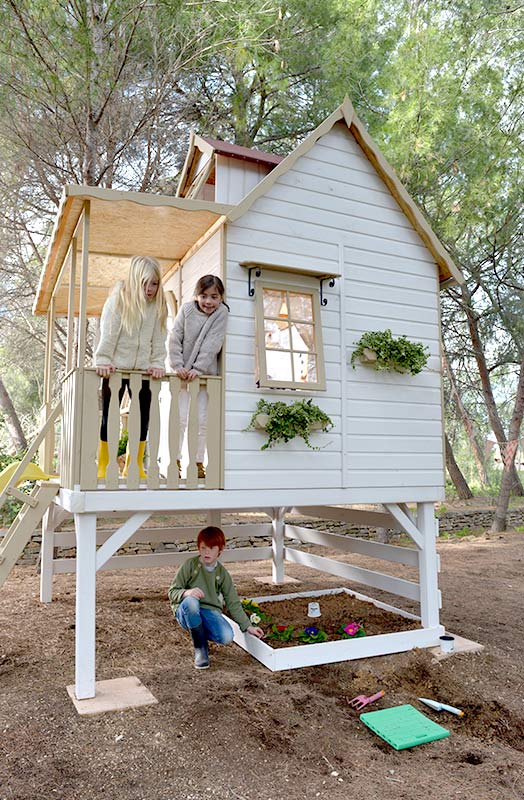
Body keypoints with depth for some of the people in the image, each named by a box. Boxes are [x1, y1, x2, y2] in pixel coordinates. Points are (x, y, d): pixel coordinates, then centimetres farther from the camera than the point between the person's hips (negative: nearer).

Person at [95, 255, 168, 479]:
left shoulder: (159, 305, 5)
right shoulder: (119, 298, -7)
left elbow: (159, 339, 6)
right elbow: (108, 334, -11)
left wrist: (157, 365, -5)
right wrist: (103, 362, -17)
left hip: (142, 370, 4)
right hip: (116, 368, -4)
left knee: (143, 419, 5)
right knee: (109, 417, 0)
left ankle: (134, 467, 17)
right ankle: (103, 468, 9)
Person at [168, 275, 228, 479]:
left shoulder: (222, 313, -6)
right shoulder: (186, 309, -4)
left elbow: (213, 344, -14)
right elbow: (174, 339, -6)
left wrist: (198, 369, -21)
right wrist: (177, 366, -17)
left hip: (204, 373, 0)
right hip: (183, 373, 0)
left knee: (202, 420, 0)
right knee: (180, 419, -3)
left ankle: (198, 463, 8)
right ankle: (175, 462, 5)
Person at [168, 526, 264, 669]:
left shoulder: (222, 573, 6)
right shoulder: (190, 565, -4)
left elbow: (233, 603, 10)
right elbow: (172, 592, -5)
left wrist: (248, 626, 3)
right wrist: (187, 592, -27)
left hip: (210, 612, 2)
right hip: (187, 612, -2)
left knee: (227, 637, -27)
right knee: (191, 601, -38)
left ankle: (198, 633, 7)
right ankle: (200, 648, -17)